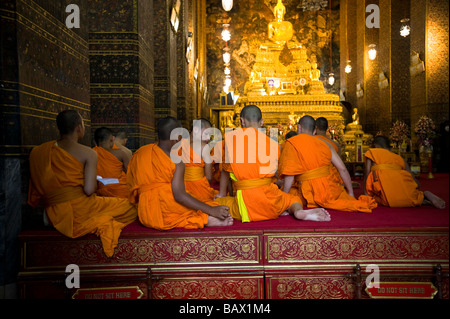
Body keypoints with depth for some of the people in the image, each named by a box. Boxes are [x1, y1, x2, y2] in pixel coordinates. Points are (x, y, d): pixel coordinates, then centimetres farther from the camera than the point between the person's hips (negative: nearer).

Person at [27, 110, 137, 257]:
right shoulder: (88, 153, -9)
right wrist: (96, 184, 3)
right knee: (131, 208, 8)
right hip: (80, 210, -7)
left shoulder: (38, 151, 7)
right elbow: (89, 190, -18)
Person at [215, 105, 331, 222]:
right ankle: (300, 211, -7)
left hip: (245, 203, -2)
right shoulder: (273, 144, 5)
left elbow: (226, 170, 10)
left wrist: (222, 194, 26)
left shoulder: (230, 138, 0)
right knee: (294, 199, 30)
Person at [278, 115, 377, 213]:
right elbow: (342, 169, 5)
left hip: (310, 193, -6)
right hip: (330, 189, 6)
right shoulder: (325, 144, 9)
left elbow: (290, 174, -13)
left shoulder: (292, 143, -4)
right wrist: (351, 193, 13)